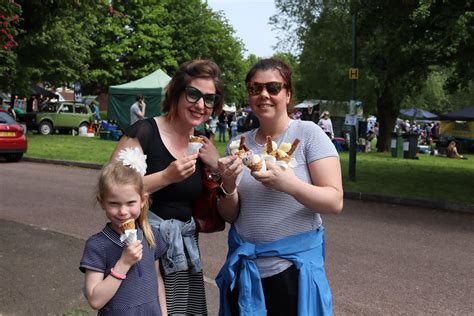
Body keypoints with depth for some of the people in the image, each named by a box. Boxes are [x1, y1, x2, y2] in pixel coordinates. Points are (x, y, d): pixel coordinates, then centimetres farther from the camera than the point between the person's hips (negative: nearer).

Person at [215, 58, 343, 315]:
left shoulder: (308, 133, -7)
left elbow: (335, 202, -13)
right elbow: (230, 216, 6)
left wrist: (289, 184, -29)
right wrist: (228, 186, -15)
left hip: (294, 265, -3)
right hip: (244, 265, 4)